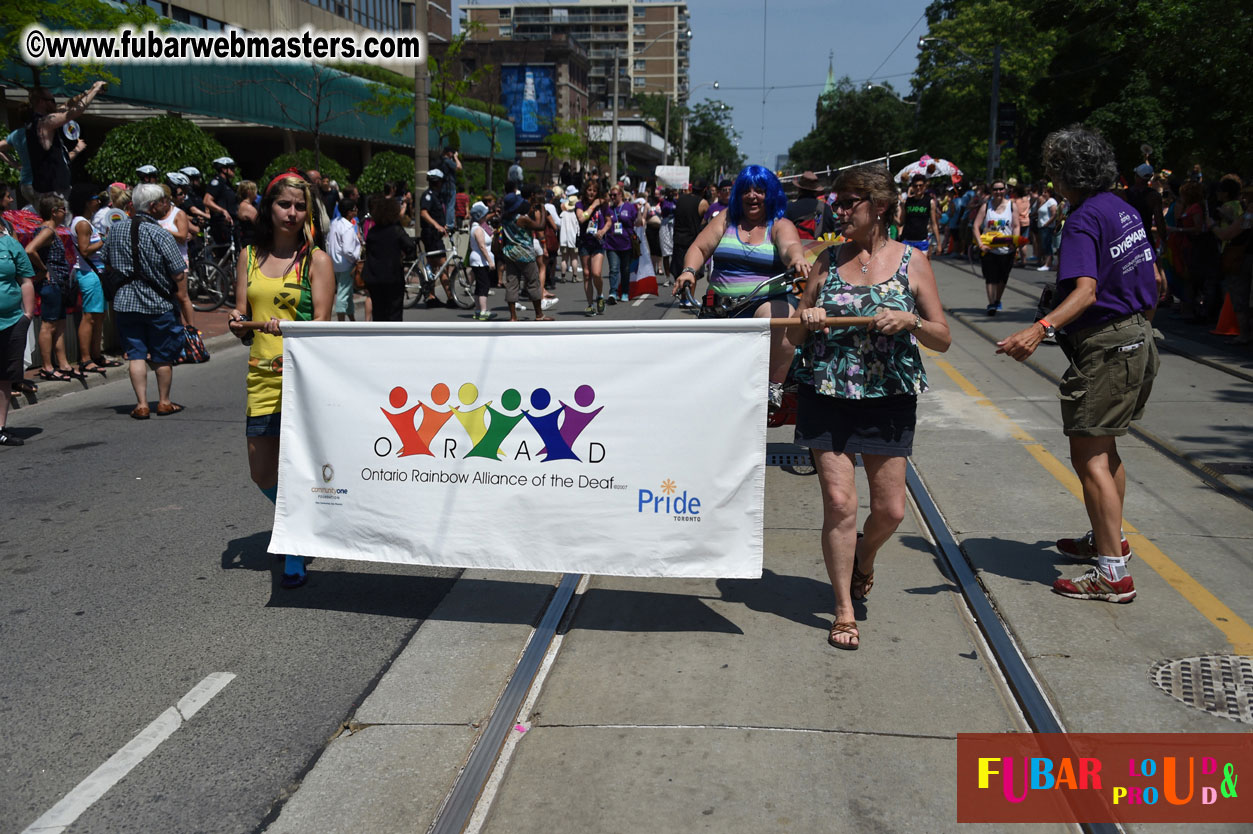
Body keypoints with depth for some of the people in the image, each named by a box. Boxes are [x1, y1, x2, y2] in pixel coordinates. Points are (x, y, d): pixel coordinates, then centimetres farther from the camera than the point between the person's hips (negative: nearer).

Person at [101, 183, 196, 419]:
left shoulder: (116, 229, 3)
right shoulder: (161, 235, -13)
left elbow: (107, 265, 13)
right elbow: (179, 276, -12)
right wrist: (189, 317, -6)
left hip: (125, 302, 4)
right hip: (159, 304, -4)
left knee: (136, 354, 7)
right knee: (163, 355, 10)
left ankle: (141, 404, 3)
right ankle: (164, 402, 20)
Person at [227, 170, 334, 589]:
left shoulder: (316, 260, -1)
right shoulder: (249, 257, 12)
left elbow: (322, 324, -9)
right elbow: (243, 321, 13)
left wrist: (288, 326, -27)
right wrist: (238, 324, -10)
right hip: (261, 375, 5)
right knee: (262, 474, 9)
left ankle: (295, 558, 7)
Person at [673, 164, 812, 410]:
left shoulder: (780, 225, 4)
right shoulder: (726, 218, 13)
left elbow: (790, 246, -17)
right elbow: (700, 248, 9)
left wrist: (797, 258, -42)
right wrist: (688, 270, -12)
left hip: (768, 300, -3)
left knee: (783, 325, -34)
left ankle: (774, 390, -24)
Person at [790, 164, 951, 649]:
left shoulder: (911, 262, 2)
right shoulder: (827, 261, 7)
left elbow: (943, 339, 1)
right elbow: (795, 337, 11)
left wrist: (910, 321, -17)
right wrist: (806, 322, -11)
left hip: (889, 399, 0)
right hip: (826, 395, 1)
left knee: (890, 510, 3)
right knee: (839, 502, -5)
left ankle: (863, 557, 39)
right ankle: (844, 611, 10)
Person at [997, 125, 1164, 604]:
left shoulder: (1083, 221, -17)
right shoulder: (1123, 210, 11)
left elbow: (1085, 292, -31)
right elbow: (1154, 278, 21)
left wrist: (1041, 329, -45)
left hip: (1104, 348, -10)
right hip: (1137, 338, 10)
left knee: (1088, 457, -7)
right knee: (1104, 448, 23)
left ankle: (1113, 574, -8)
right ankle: (1109, 539, 39)